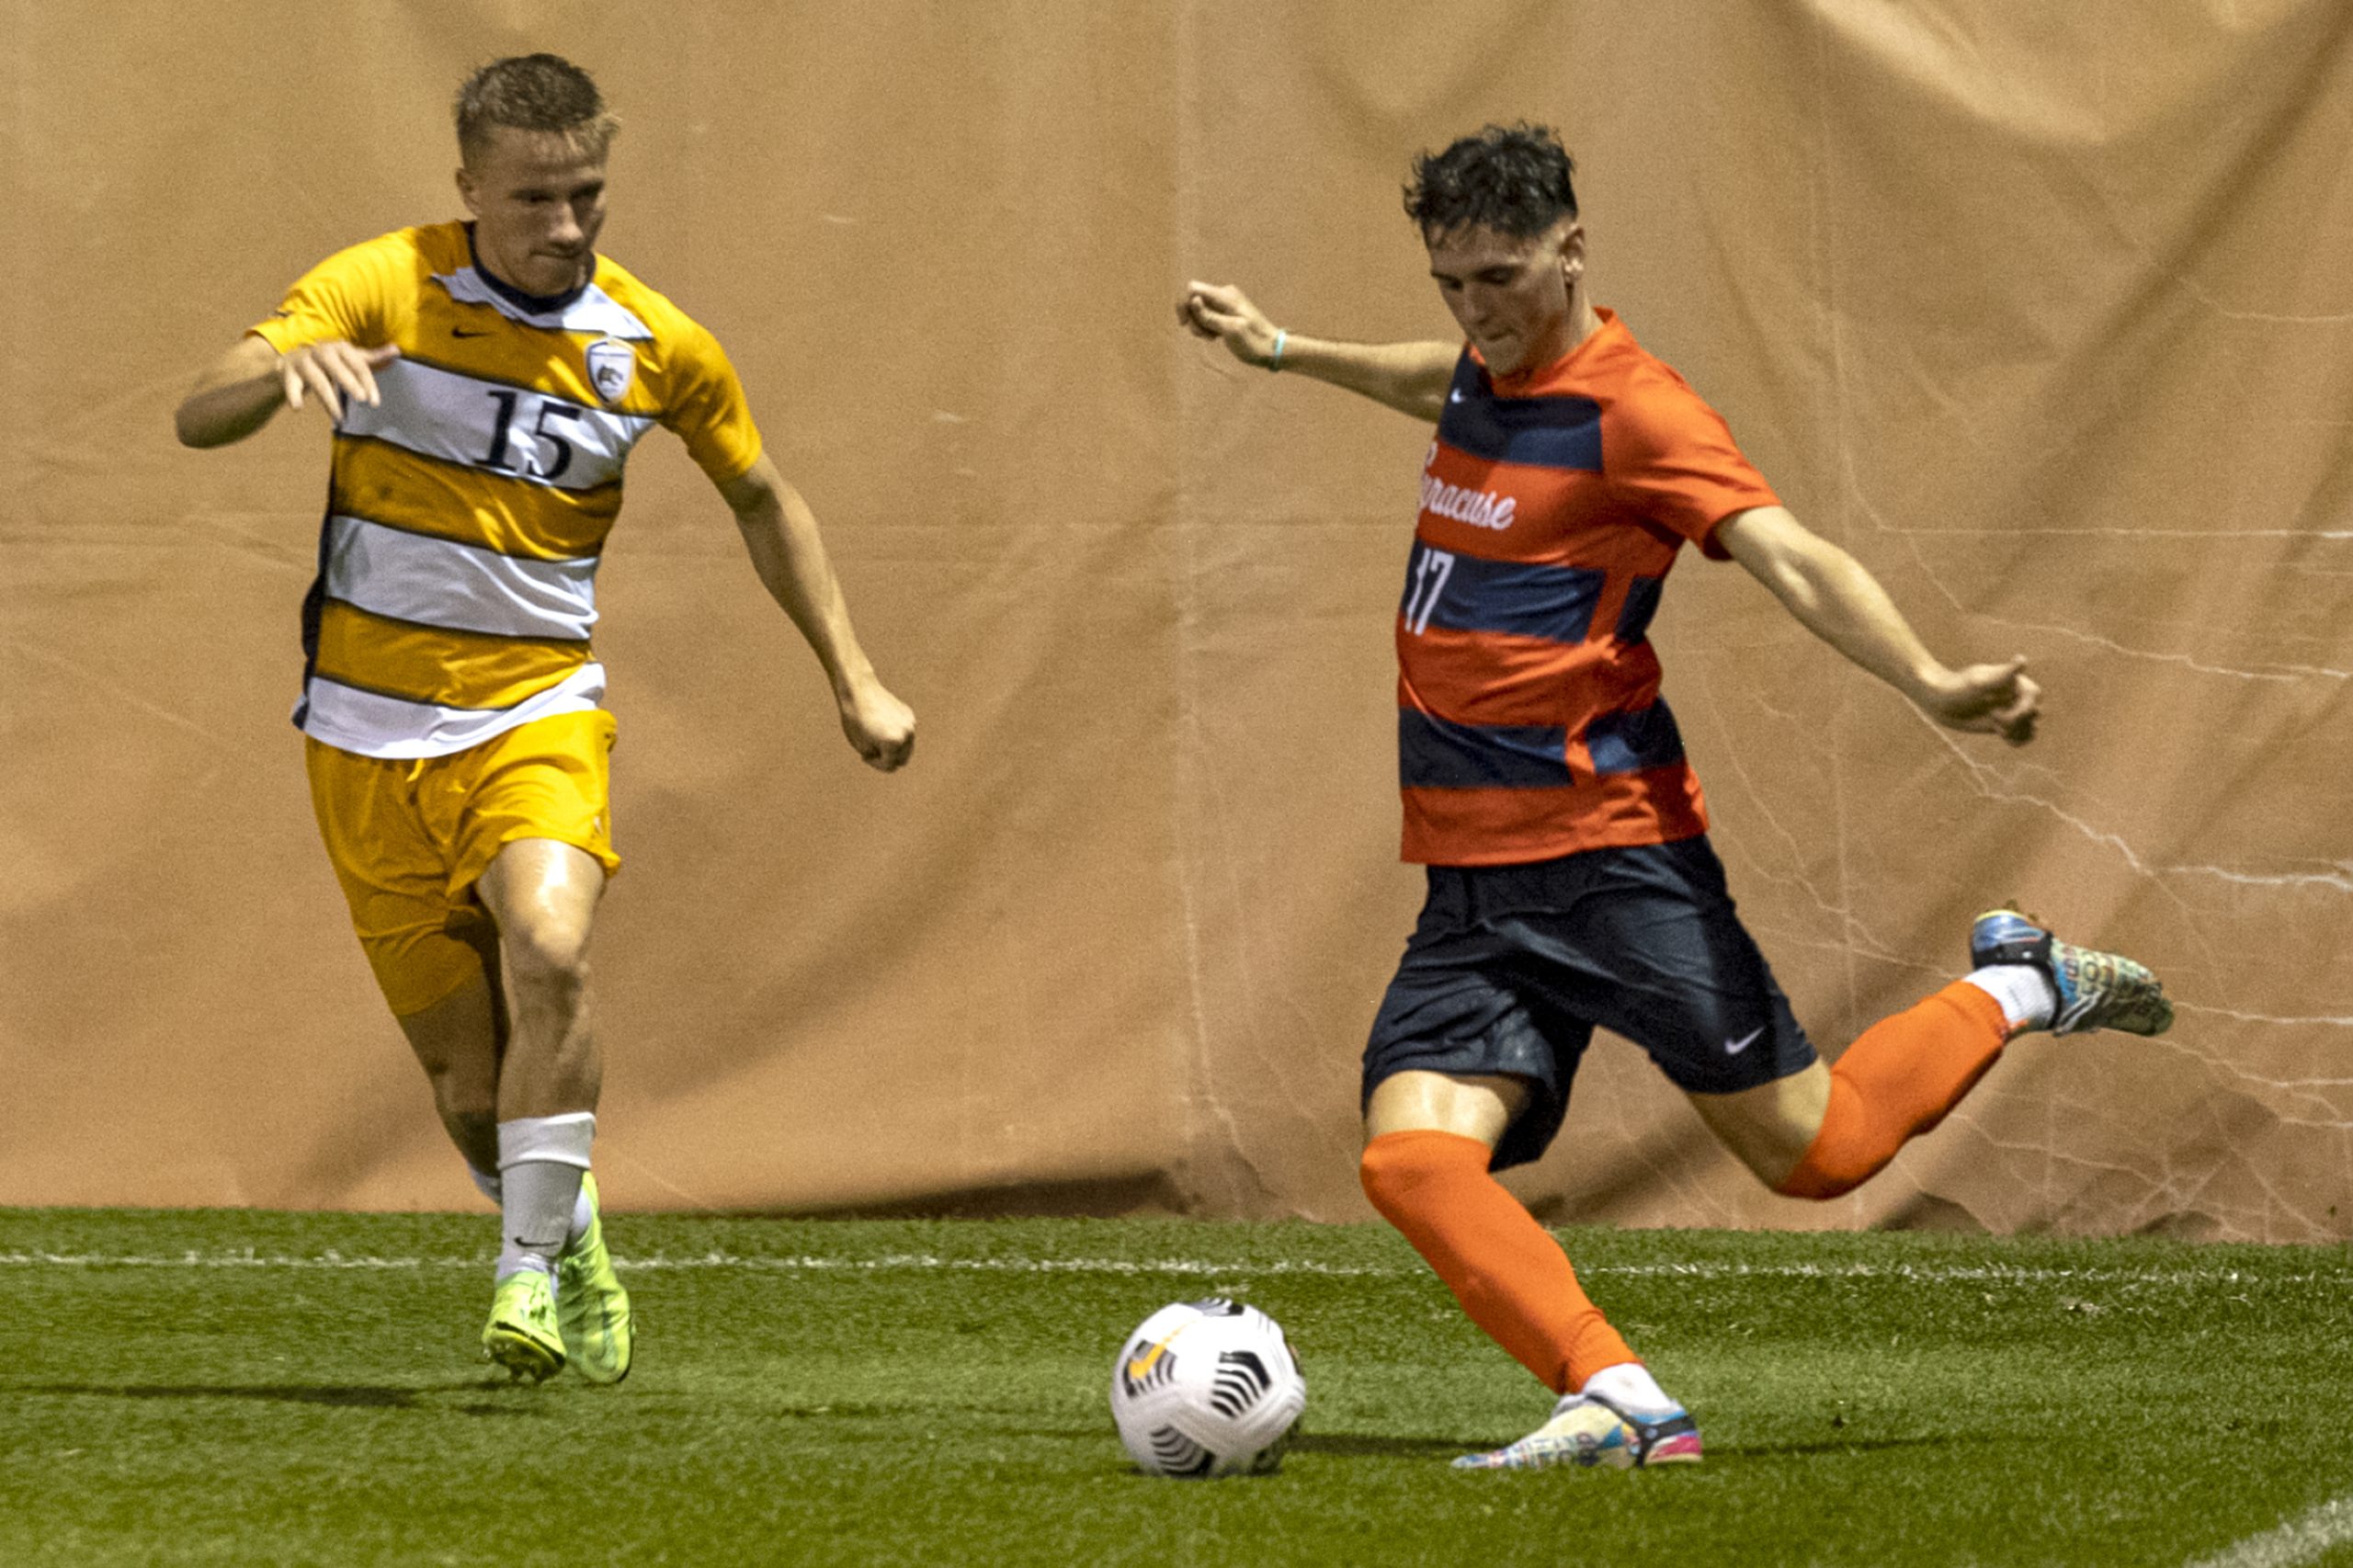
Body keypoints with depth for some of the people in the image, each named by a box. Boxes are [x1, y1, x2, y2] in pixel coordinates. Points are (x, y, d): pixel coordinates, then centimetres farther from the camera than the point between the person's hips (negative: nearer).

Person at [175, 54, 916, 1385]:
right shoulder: (383, 289, -9)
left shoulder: (655, 346, -2)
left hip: (538, 714, 0)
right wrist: (289, 369, -42)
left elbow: (763, 499, 16)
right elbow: (199, 417, -20)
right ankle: (570, 1238, 31)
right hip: (371, 733, 0)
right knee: (473, 1091, 0)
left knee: (548, 948, -31)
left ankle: (532, 1270, -20)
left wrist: (854, 678, 13)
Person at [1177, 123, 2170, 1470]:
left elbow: (1791, 559, -25)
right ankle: (1621, 1405, -25)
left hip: (1608, 846, -7)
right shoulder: (1492, 373, 11)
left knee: (1813, 1150, 0)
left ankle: (2017, 990, 25)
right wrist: (1285, 350, 48)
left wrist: (1930, 682, -40)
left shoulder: (1630, 410, -13)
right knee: (1414, 1156, -18)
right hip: (1473, 876, 7)